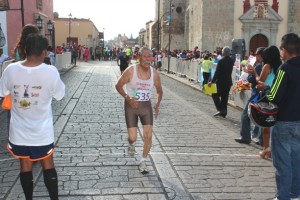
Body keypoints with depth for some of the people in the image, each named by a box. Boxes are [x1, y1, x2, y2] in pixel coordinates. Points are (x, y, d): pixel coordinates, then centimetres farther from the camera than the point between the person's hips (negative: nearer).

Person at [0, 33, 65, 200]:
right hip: (42, 131, -2)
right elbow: (60, 94, -3)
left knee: (25, 166, 18)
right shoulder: (50, 71, -18)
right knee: (48, 164, 17)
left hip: (19, 130, 2)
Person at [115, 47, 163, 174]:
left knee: (148, 136, -4)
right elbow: (118, 85, -5)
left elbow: (159, 91, 9)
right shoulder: (130, 71, -15)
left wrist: (157, 104, -7)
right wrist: (127, 98, -20)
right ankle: (131, 144, 35)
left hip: (146, 106, 3)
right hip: (131, 106, -2)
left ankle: (143, 162, 16)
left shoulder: (155, 74, -6)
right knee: (133, 137, -5)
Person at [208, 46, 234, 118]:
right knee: (224, 97, 13)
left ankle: (221, 109, -6)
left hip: (221, 82, -6)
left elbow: (217, 73, -19)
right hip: (228, 81, 6)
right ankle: (224, 112, 17)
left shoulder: (221, 61, -17)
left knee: (215, 95, 6)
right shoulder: (231, 61, 1)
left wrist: (212, 81, -15)